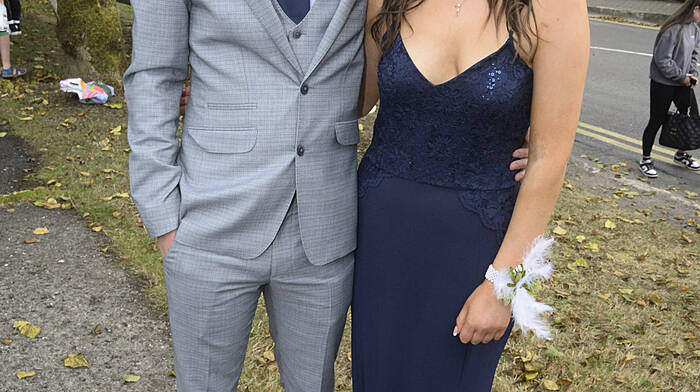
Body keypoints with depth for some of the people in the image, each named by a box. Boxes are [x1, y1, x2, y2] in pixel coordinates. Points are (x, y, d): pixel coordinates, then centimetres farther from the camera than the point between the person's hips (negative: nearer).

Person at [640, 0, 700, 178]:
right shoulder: (672, 29, -21)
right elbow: (662, 60, -22)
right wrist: (682, 76, -17)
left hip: (683, 83, 8)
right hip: (663, 84, -8)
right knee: (657, 121, 3)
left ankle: (681, 154, 32)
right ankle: (645, 160, 18)